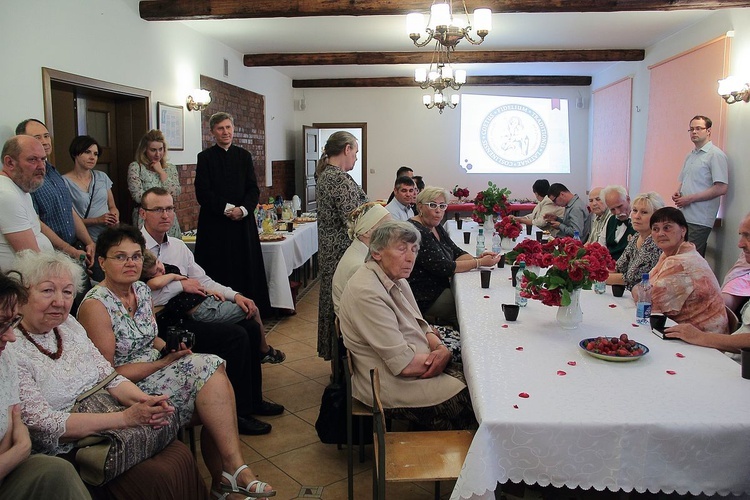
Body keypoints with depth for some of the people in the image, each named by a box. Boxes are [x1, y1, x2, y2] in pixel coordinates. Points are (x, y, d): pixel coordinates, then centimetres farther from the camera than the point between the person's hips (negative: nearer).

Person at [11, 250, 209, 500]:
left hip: (108, 430, 6)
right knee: (157, 478, -23)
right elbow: (44, 425, -19)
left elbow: (109, 376, 7)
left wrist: (145, 401, -14)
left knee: (182, 455, -16)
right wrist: (126, 417, -25)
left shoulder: (68, 324, 8)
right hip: (68, 451, -6)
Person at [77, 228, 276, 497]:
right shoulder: (95, 305, -15)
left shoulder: (142, 289, 8)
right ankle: (236, 470, -17)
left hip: (154, 372, 8)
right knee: (208, 367, -24)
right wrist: (164, 362, -17)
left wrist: (169, 348, -3)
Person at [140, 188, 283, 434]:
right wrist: (180, 285, -14)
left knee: (251, 327, -3)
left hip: (189, 313, 9)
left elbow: (203, 280, 16)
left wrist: (234, 295, 0)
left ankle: (253, 400, 13)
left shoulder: (178, 246, 16)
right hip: (163, 323, -8)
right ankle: (238, 412, -6)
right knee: (235, 336, -21)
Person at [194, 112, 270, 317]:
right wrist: (227, 208, -14)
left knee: (246, 267, 4)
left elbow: (253, 189, 4)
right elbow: (203, 193, -6)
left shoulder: (243, 156, 10)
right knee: (219, 270, 0)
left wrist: (243, 209, -12)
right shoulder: (205, 157, 1)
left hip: (243, 221, 3)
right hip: (215, 223, -3)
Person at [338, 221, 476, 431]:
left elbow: (421, 327, 13)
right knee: (467, 399, -12)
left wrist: (441, 348, -8)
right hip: (390, 386, -9)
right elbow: (405, 364, -25)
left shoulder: (396, 279, 7)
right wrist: (437, 357, -9)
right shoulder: (367, 293, -25)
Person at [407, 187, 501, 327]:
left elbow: (457, 253, 10)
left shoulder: (436, 227, 10)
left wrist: (477, 258, -11)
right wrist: (480, 263, -18)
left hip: (440, 288, 9)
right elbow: (444, 268, -24)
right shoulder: (417, 232, -22)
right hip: (424, 300, -9)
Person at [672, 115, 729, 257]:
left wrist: (690, 198, -14)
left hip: (699, 220, -7)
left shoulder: (715, 155, -6)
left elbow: (721, 188, -14)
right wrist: (677, 193, 6)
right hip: (684, 216, 7)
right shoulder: (690, 156, 19)